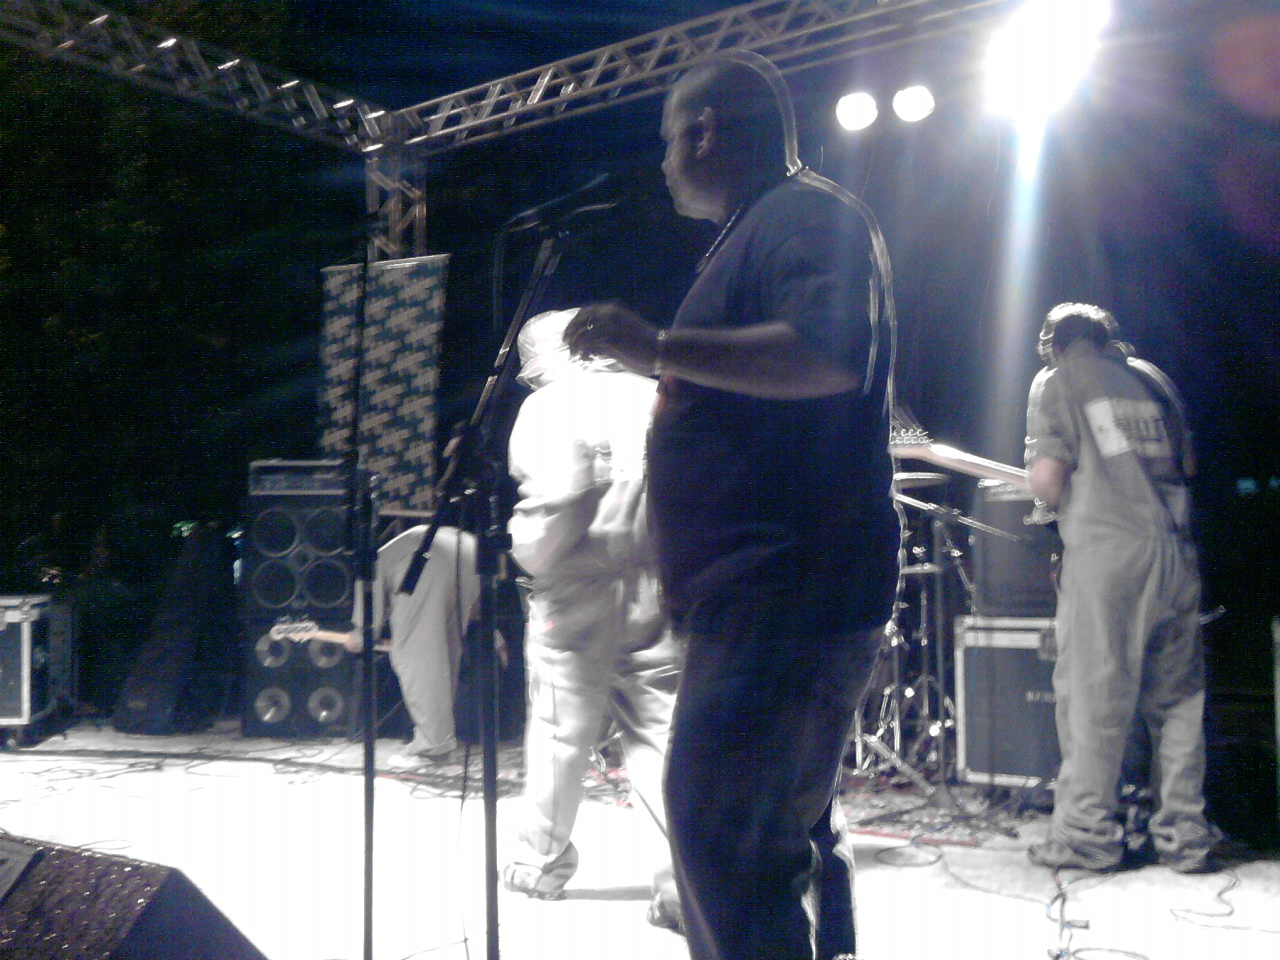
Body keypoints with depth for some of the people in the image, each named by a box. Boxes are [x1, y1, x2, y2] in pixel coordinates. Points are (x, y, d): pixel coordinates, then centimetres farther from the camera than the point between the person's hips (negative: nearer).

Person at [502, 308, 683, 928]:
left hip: (580, 592, -4)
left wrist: (531, 561, -1)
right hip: (658, 592, 4)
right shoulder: (653, 396, 11)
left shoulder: (550, 405, -4)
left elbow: (554, 500, -16)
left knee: (559, 733, 9)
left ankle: (542, 866, 24)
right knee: (660, 734, 4)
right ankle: (681, 882, -2)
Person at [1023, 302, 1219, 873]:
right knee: (1178, 695, 10)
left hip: (1106, 549, -5)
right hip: (1174, 545, 5)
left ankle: (1087, 833, 5)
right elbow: (1188, 466, 18)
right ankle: (1185, 834, 14)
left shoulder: (1055, 382, 5)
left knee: (1093, 693, 1)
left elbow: (1046, 477, -5)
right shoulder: (1151, 378, 19)